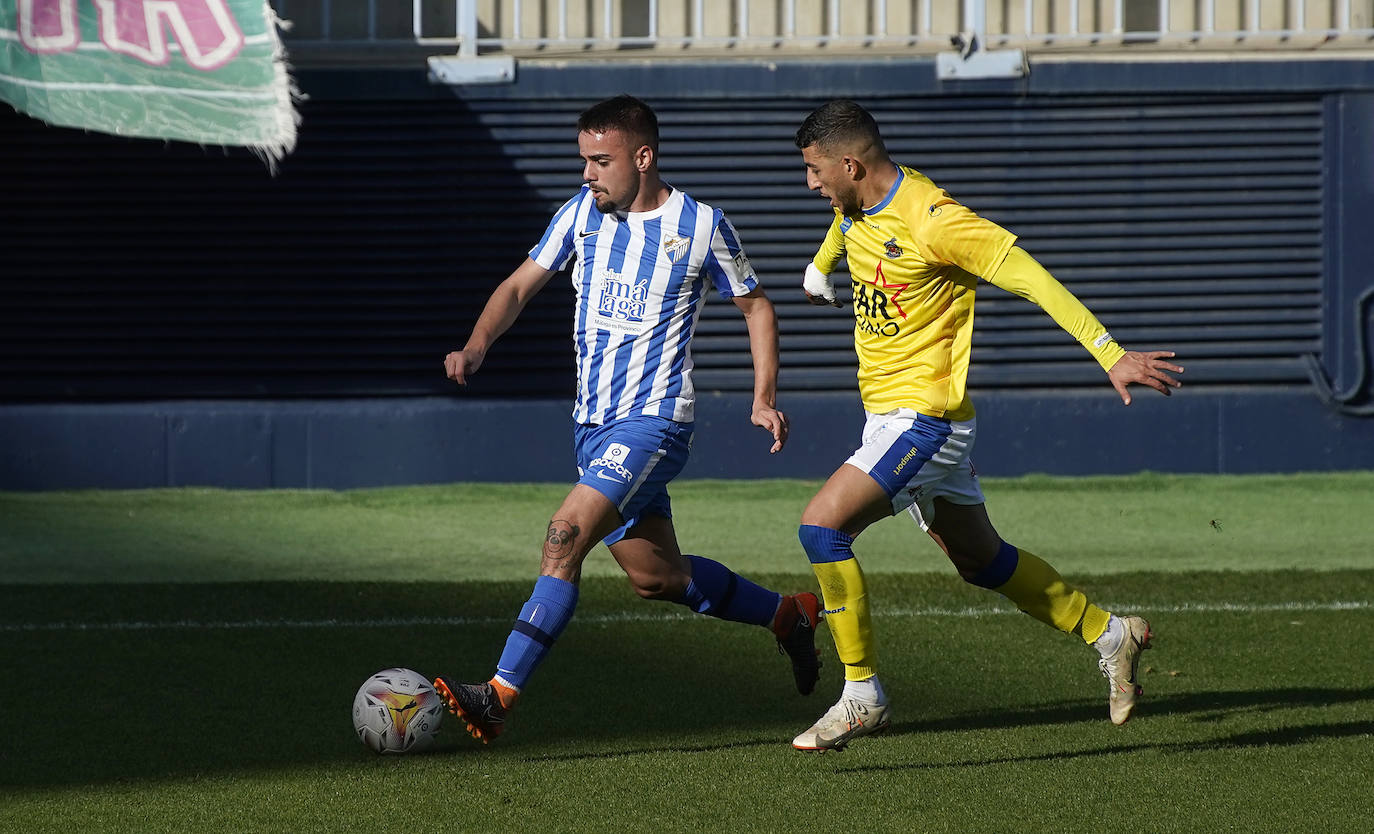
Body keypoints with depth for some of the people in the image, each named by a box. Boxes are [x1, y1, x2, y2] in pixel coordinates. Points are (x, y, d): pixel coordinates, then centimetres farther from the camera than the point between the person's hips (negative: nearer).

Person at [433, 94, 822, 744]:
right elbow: (520, 285, 12)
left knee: (565, 537, -23)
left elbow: (755, 307, 7)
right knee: (657, 577, 13)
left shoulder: (699, 225, -5)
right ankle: (791, 616, 36)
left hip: (652, 420, -7)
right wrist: (477, 345, -7)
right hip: (593, 422, 7)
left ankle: (499, 697, -27)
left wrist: (765, 398, -4)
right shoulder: (582, 214, 6)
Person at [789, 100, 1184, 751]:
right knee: (981, 560, 18)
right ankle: (1110, 635, 33)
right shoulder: (857, 207, 3)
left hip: (926, 416, -9)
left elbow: (1031, 278, -22)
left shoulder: (931, 220, -22)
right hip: (888, 412, 9)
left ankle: (862, 695, -13)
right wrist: (820, 268, 47)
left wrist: (1111, 355, -25)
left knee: (823, 524, -20)